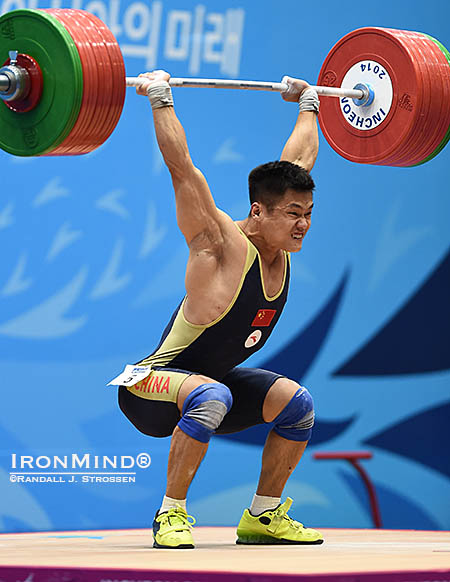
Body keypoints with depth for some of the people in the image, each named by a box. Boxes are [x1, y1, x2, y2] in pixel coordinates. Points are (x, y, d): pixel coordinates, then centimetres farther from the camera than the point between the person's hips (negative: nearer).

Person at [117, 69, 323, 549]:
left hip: (211, 384, 8)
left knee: (295, 402, -6)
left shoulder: (279, 247, -3)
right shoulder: (222, 247, -23)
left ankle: (263, 517, 8)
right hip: (149, 388, -8)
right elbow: (181, 167, -31)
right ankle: (170, 516, -24)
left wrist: (308, 104, 16)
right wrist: (161, 98, -29)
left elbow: (302, 159, 10)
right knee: (212, 397, -38)